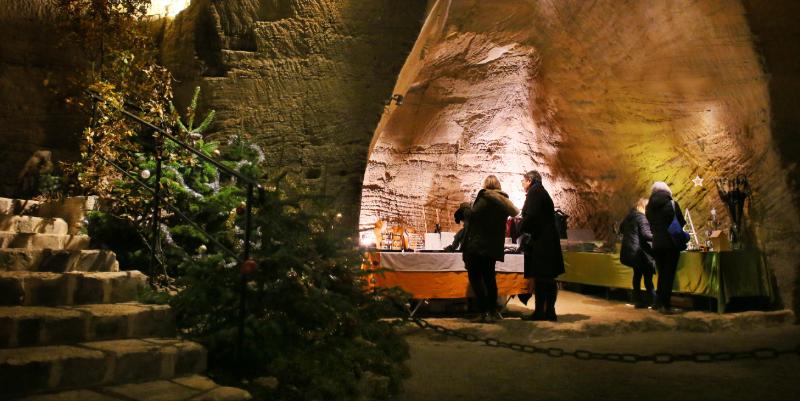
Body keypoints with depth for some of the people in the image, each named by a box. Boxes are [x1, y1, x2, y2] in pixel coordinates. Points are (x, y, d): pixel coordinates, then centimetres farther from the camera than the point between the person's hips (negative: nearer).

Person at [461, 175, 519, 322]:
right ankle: (493, 310, 18)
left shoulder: (484, 198, -9)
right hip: (494, 246, 7)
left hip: (477, 244, -7)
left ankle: (484, 312, -10)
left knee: (475, 276, -3)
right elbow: (515, 212, 28)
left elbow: (473, 215, -14)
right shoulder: (504, 201, 10)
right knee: (489, 277, 16)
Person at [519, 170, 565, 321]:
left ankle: (539, 312, -3)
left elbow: (531, 216, -19)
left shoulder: (534, 192, -8)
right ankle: (549, 312, 14)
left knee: (540, 278, -6)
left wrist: (520, 229, -4)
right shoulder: (542, 192, 20)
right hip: (548, 241, 9)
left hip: (540, 242, -9)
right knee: (548, 278, 10)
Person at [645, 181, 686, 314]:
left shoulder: (649, 207, 4)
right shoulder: (672, 204, -8)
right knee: (669, 275, 1)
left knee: (661, 274, 15)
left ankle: (659, 304, 16)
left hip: (657, 244, 4)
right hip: (671, 243, -4)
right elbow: (681, 223, -1)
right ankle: (666, 305, 0)